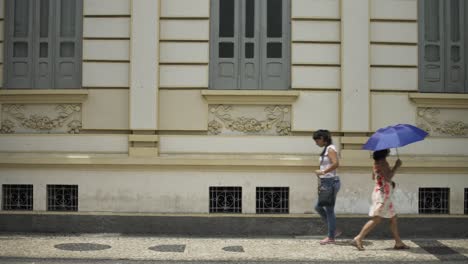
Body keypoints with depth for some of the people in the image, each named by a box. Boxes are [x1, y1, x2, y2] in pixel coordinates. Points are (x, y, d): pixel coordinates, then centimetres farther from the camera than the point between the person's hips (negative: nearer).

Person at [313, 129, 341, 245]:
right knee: (318, 207, 12)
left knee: (329, 209, -2)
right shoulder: (326, 149, 16)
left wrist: (323, 171, -22)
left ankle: (331, 237, 7)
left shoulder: (330, 149, -12)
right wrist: (320, 177, 8)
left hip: (331, 182, -10)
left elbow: (336, 163, -26)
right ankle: (334, 230, 20)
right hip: (325, 183, 10)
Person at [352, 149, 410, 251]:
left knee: (393, 218, 12)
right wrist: (396, 166, -15)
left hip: (385, 195, 11)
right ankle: (358, 239, -8)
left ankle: (398, 243, 17)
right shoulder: (381, 162, -17)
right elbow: (388, 177, -25)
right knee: (376, 219, -10)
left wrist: (390, 182, 17)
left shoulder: (378, 162, 13)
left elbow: (373, 177, 21)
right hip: (382, 194, -11)